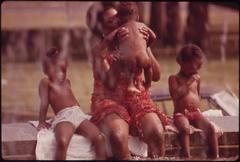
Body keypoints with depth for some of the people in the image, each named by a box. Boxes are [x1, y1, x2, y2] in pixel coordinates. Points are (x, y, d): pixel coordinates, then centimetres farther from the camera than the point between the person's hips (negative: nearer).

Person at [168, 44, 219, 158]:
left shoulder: (196, 78, 13)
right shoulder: (174, 79, -3)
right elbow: (175, 95, -19)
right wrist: (188, 84, -16)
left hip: (195, 113, 5)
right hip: (181, 113, -5)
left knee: (210, 127, -20)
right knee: (185, 129, -36)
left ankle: (214, 155, -18)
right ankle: (187, 157, -39)